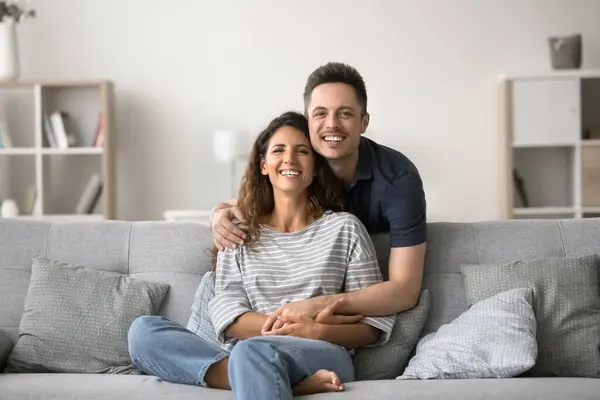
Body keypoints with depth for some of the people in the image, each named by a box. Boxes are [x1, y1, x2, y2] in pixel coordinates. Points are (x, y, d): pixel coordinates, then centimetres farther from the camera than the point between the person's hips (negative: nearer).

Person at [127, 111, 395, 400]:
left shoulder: (344, 228, 10)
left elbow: (375, 325, 6)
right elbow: (228, 316, 3)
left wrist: (317, 331, -13)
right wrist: (288, 324, -14)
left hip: (322, 356, -6)